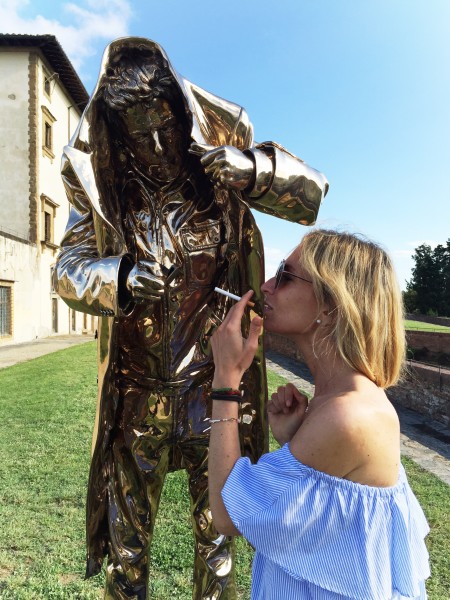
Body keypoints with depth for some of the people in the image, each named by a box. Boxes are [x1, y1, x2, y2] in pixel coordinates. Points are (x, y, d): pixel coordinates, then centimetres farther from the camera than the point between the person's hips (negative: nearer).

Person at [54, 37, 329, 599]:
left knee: (216, 534, 17)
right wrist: (120, 277, -28)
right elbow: (68, 270, -6)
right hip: (138, 394, 1)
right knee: (126, 540, 15)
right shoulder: (101, 185, -1)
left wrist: (256, 169, -21)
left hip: (216, 388, 0)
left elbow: (313, 196, -1)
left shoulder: (218, 162, -3)